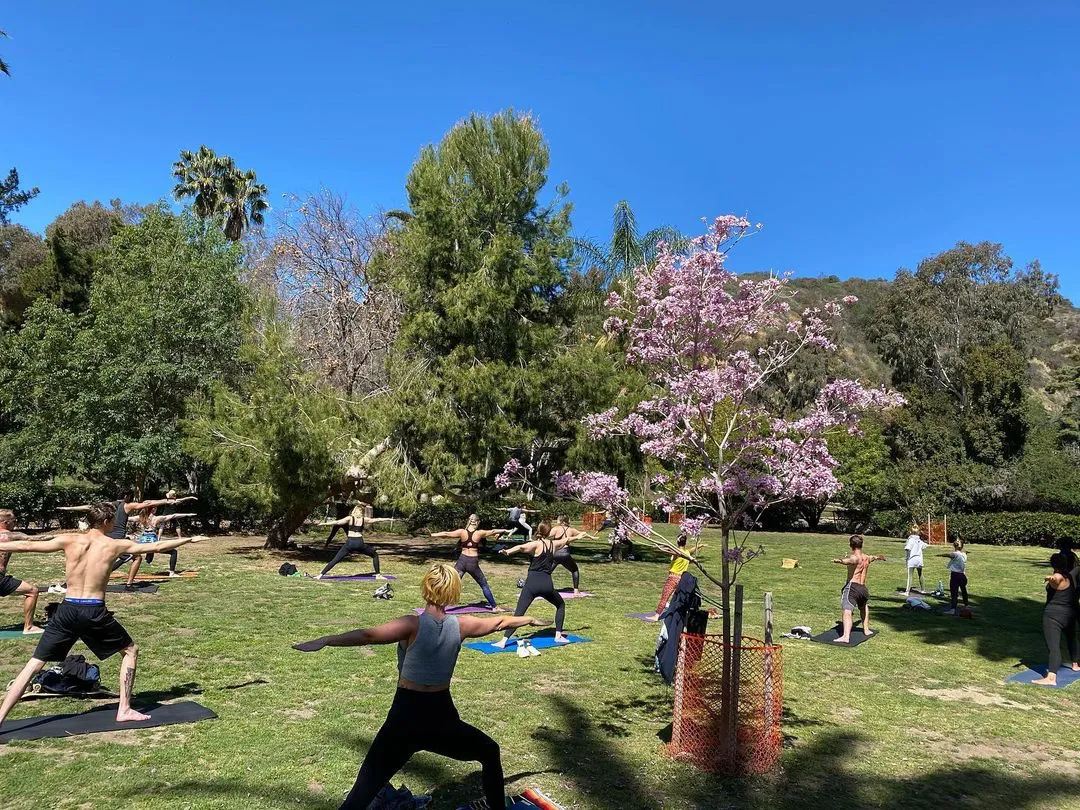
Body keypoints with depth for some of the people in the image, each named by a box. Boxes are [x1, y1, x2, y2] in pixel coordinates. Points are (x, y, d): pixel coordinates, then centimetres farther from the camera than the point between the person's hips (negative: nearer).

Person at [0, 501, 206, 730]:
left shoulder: (69, 541, 1)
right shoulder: (116, 545, -1)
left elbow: (26, 545, 4)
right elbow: (157, 546, 7)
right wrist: (188, 539, 19)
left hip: (67, 610, 2)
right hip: (94, 612, -2)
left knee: (34, 665, 12)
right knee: (131, 650, 17)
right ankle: (124, 710, 15)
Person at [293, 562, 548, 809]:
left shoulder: (413, 625, -13)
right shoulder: (460, 625, -2)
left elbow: (368, 636, -27)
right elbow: (499, 622, 14)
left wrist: (324, 641, -32)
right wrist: (530, 619, 31)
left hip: (405, 718, -2)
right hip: (441, 718, 2)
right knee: (490, 753, 28)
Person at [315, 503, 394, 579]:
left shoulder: (350, 518, 4)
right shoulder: (364, 519, 8)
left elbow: (337, 522, -7)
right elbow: (377, 520, 18)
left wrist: (324, 523, -7)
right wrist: (389, 519, 31)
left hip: (350, 543, 0)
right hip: (360, 543, 0)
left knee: (335, 560, 3)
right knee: (375, 555, 21)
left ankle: (320, 575, -6)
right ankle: (378, 575, 16)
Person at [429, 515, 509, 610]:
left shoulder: (462, 532, -4)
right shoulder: (480, 533, -4)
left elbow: (446, 534, -5)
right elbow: (493, 532, 10)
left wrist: (432, 535, 1)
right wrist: (505, 530, 26)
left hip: (462, 560, 1)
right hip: (473, 563, -1)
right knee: (484, 585, 14)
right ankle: (494, 606, 21)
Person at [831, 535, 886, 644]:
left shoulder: (855, 557, -7)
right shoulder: (867, 558, 16)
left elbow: (848, 561, -34)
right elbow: (875, 557, 43)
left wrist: (840, 560, -55)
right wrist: (879, 557, 67)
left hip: (852, 586, -8)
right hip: (863, 588, 8)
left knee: (847, 611, -20)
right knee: (864, 607, 37)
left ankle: (846, 637, -36)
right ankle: (866, 629, 48)